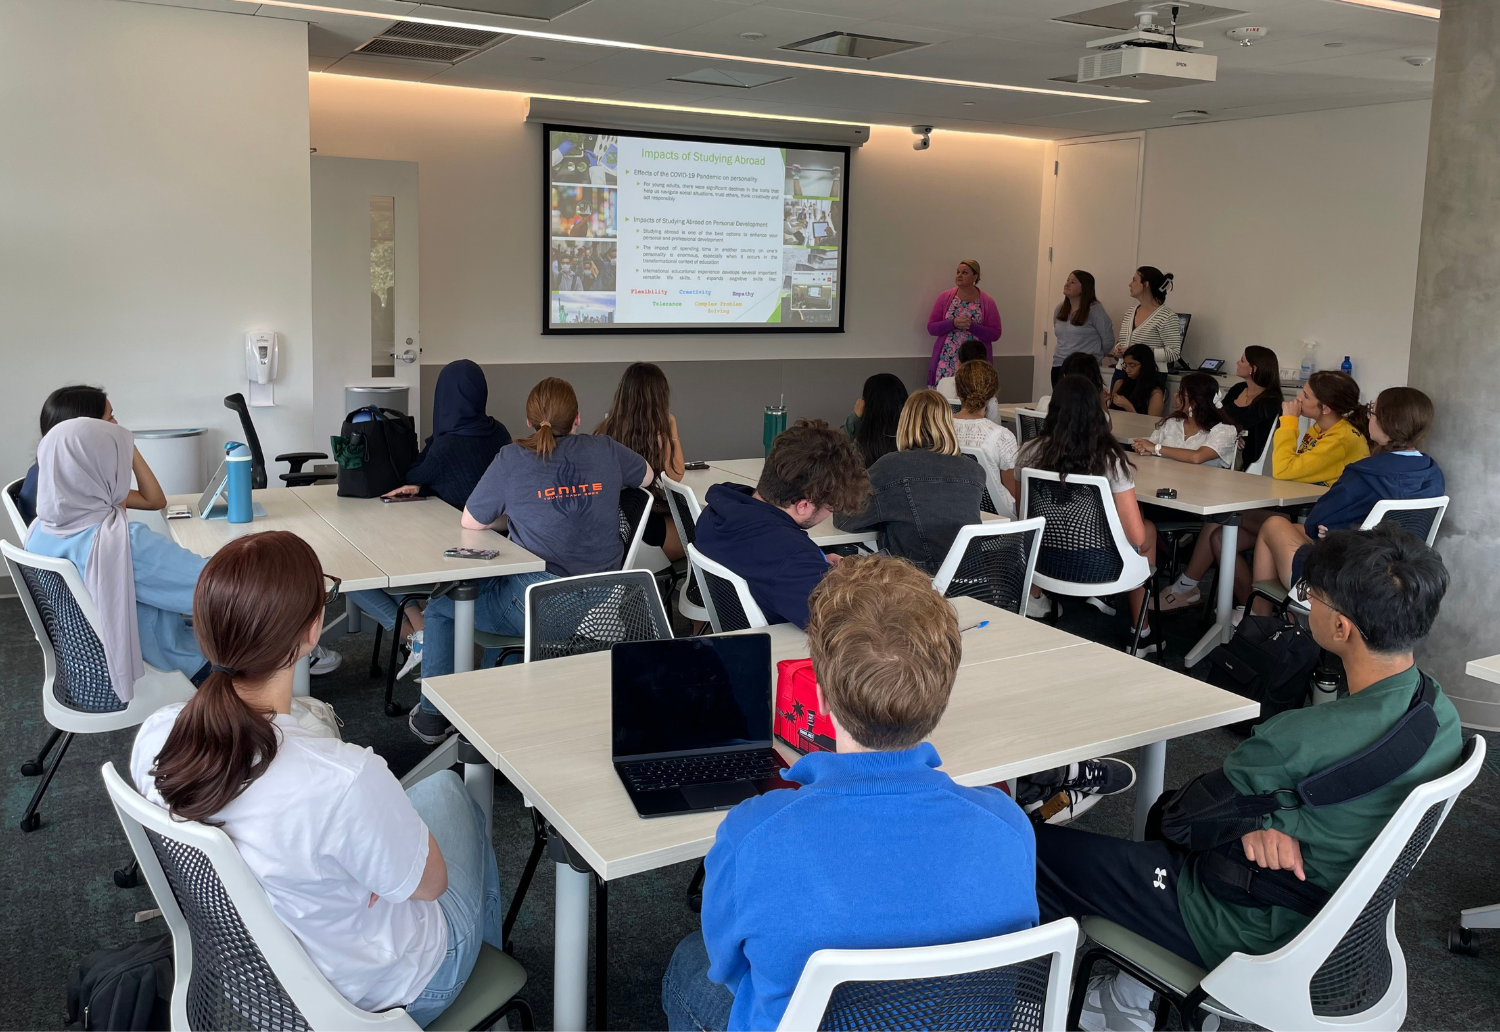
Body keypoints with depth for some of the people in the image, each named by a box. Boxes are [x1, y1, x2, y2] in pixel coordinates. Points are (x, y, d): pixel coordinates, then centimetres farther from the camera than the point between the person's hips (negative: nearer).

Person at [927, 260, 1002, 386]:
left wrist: (972, 326, -16)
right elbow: (931, 327, 3)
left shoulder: (987, 302, 1)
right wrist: (953, 323, -14)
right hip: (947, 361, 1)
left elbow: (995, 333, -1)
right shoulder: (945, 297, 4)